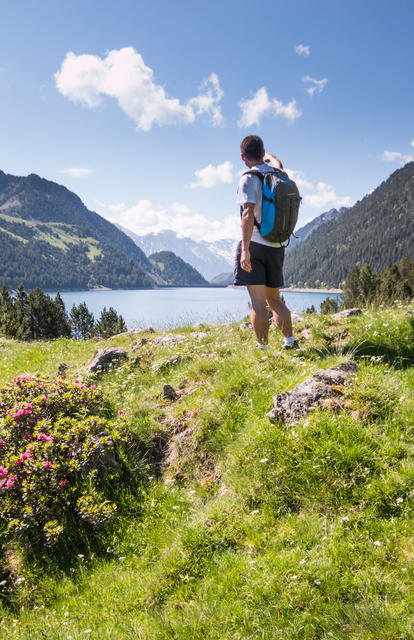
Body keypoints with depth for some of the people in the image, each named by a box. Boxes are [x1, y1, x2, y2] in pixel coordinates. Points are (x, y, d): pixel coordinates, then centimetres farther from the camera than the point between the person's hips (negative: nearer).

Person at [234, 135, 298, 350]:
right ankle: (290, 340, 8)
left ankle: (262, 347, -4)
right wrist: (267, 155, 60)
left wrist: (245, 250, -24)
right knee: (274, 299, 15)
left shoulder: (248, 179, -8)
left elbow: (248, 214, -20)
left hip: (255, 244, -6)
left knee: (258, 302, -5)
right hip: (277, 246, 7)